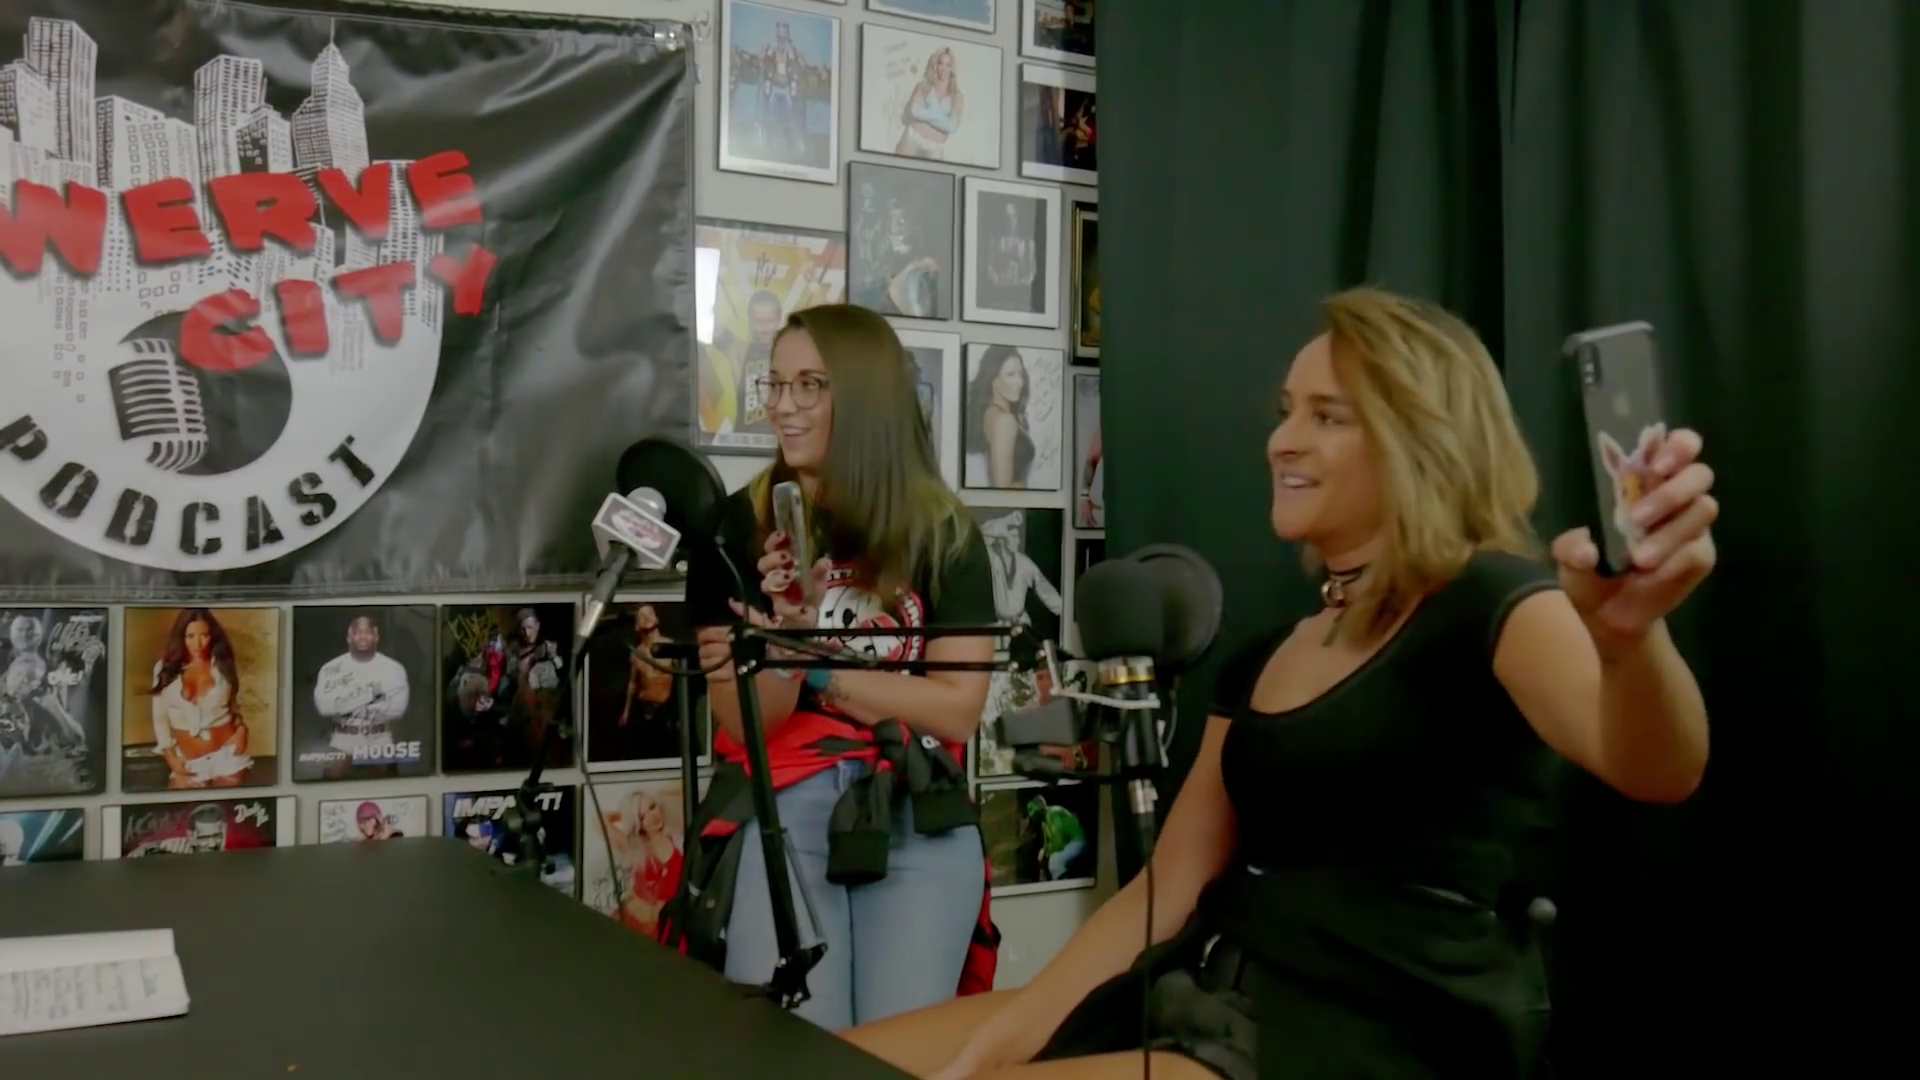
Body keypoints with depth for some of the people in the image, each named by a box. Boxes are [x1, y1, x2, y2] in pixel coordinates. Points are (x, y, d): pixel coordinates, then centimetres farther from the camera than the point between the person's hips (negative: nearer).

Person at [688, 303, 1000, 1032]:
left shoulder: (944, 533, 3)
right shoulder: (740, 527, 1)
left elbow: (957, 710, -2)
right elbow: (745, 725, -2)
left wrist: (815, 668, -10)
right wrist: (789, 634, -21)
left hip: (919, 810, 1)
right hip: (779, 807, 0)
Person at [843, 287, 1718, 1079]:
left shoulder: (1490, 602, -6)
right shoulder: (1263, 660, 16)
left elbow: (1654, 769, -27)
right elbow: (1167, 891, 13)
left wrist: (1630, 633, -50)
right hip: (1204, 1003, 8)